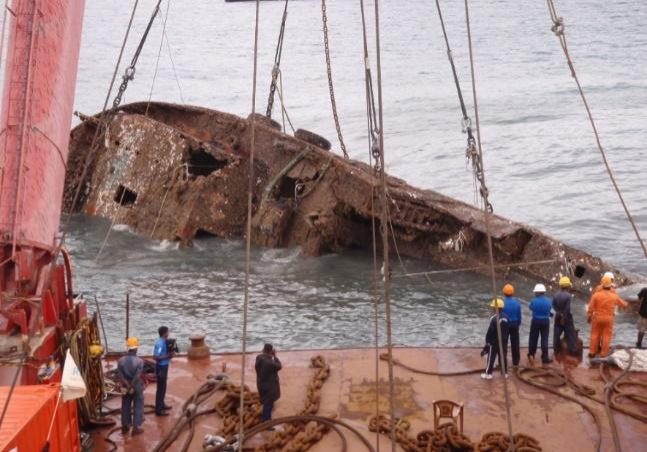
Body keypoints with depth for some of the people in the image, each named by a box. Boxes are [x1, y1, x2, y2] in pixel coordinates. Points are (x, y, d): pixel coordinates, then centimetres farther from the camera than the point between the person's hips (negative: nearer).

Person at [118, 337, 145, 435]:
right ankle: (136, 428, 9)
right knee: (138, 407, 8)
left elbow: (120, 376, -14)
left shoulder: (121, 360, -7)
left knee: (125, 407, 16)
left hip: (125, 387, 4)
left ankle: (125, 427, 25)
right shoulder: (139, 361, -17)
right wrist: (131, 387, -15)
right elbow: (137, 376, -22)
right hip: (137, 387, -4)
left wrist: (128, 386, -15)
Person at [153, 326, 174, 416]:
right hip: (161, 367, -10)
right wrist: (167, 356, -24)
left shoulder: (163, 342, 6)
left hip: (164, 366, 10)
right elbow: (156, 357, -28)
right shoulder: (160, 343, -23)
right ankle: (158, 410, 3)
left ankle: (161, 404, 37)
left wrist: (169, 354, 0)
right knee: (161, 388, -3)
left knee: (163, 387, 22)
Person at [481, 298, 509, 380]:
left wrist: (487, 342, -10)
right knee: (503, 356, 14)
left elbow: (490, 332, -17)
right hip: (503, 341, 7)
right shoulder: (505, 317, 0)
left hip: (494, 342, -7)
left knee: (491, 357, 3)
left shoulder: (494, 319, -22)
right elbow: (506, 330, 10)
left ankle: (488, 373, 11)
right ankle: (505, 372, 21)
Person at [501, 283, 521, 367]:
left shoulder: (502, 302, -16)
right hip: (514, 325, 3)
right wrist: (518, 324, 15)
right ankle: (515, 362, 18)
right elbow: (519, 315, 2)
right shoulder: (517, 302, -5)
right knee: (515, 344, 12)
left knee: (503, 344, 4)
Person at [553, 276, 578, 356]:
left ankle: (556, 350, 16)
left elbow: (554, 306, -6)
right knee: (570, 334, 4)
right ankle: (573, 350, 7)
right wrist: (564, 317, -11)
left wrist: (560, 314, -8)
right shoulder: (568, 296, -18)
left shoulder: (555, 295, -3)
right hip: (567, 317, -5)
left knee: (557, 333, 12)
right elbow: (567, 308, -19)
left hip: (558, 317, 5)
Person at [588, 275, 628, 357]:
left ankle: (592, 352, 14)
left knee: (595, 334, 11)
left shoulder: (596, 295, -10)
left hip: (597, 317, 0)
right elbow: (623, 304, 14)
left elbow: (590, 308, -7)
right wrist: (626, 304, 37)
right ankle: (604, 352, 13)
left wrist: (589, 316, 6)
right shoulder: (614, 296, -5)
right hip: (608, 318, 0)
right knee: (606, 335, 10)